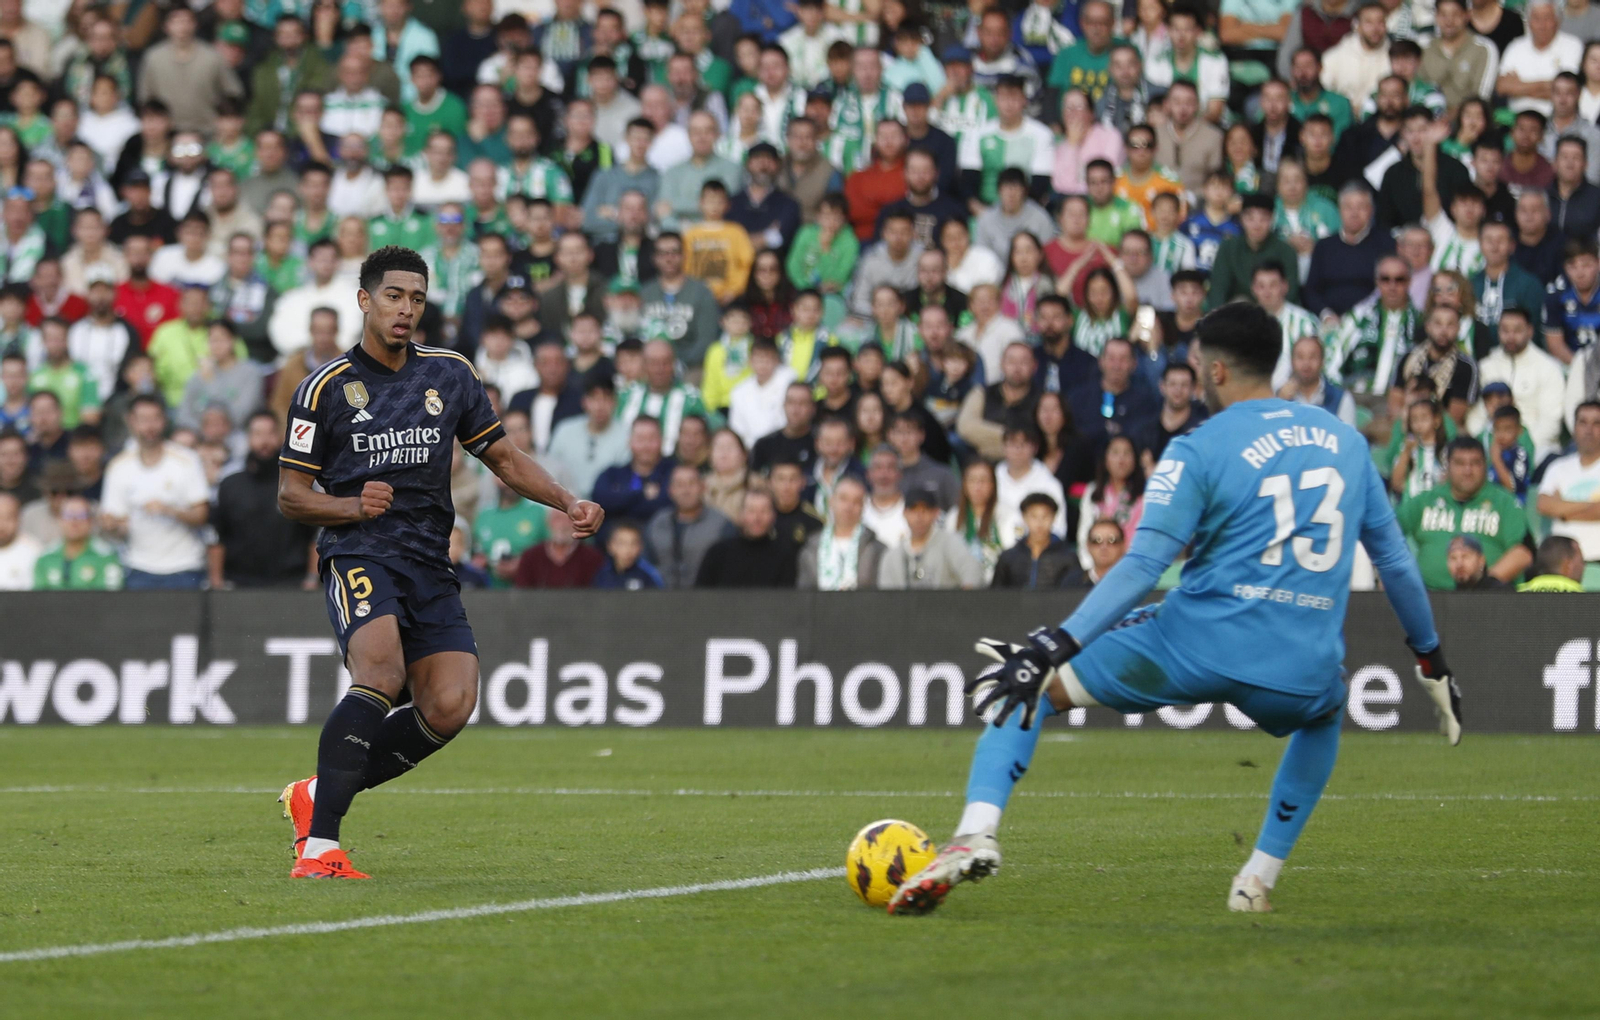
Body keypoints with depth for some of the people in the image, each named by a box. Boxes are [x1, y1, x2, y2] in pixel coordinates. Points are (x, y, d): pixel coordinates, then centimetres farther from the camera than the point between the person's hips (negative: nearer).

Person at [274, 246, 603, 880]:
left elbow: (504, 457, 20)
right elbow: (290, 496, 4)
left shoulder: (450, 375, 13)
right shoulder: (327, 387, 2)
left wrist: (567, 504, 5)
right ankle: (319, 845, -30)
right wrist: (354, 506, -15)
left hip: (429, 565, 5)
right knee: (381, 674, -31)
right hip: (358, 555, -5)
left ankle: (318, 794, 5)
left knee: (449, 707, -14)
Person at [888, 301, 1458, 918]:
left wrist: (1052, 649, -16)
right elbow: (1394, 560, 19)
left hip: (1200, 644, -4)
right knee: (1325, 714, 42)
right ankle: (1260, 878, 29)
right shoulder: (1344, 438, 14)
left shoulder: (1200, 450, -2)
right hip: (1302, 673, 4)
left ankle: (977, 833, -12)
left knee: (1028, 689, 11)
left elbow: (1142, 568, -13)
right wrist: (1432, 661, 31)